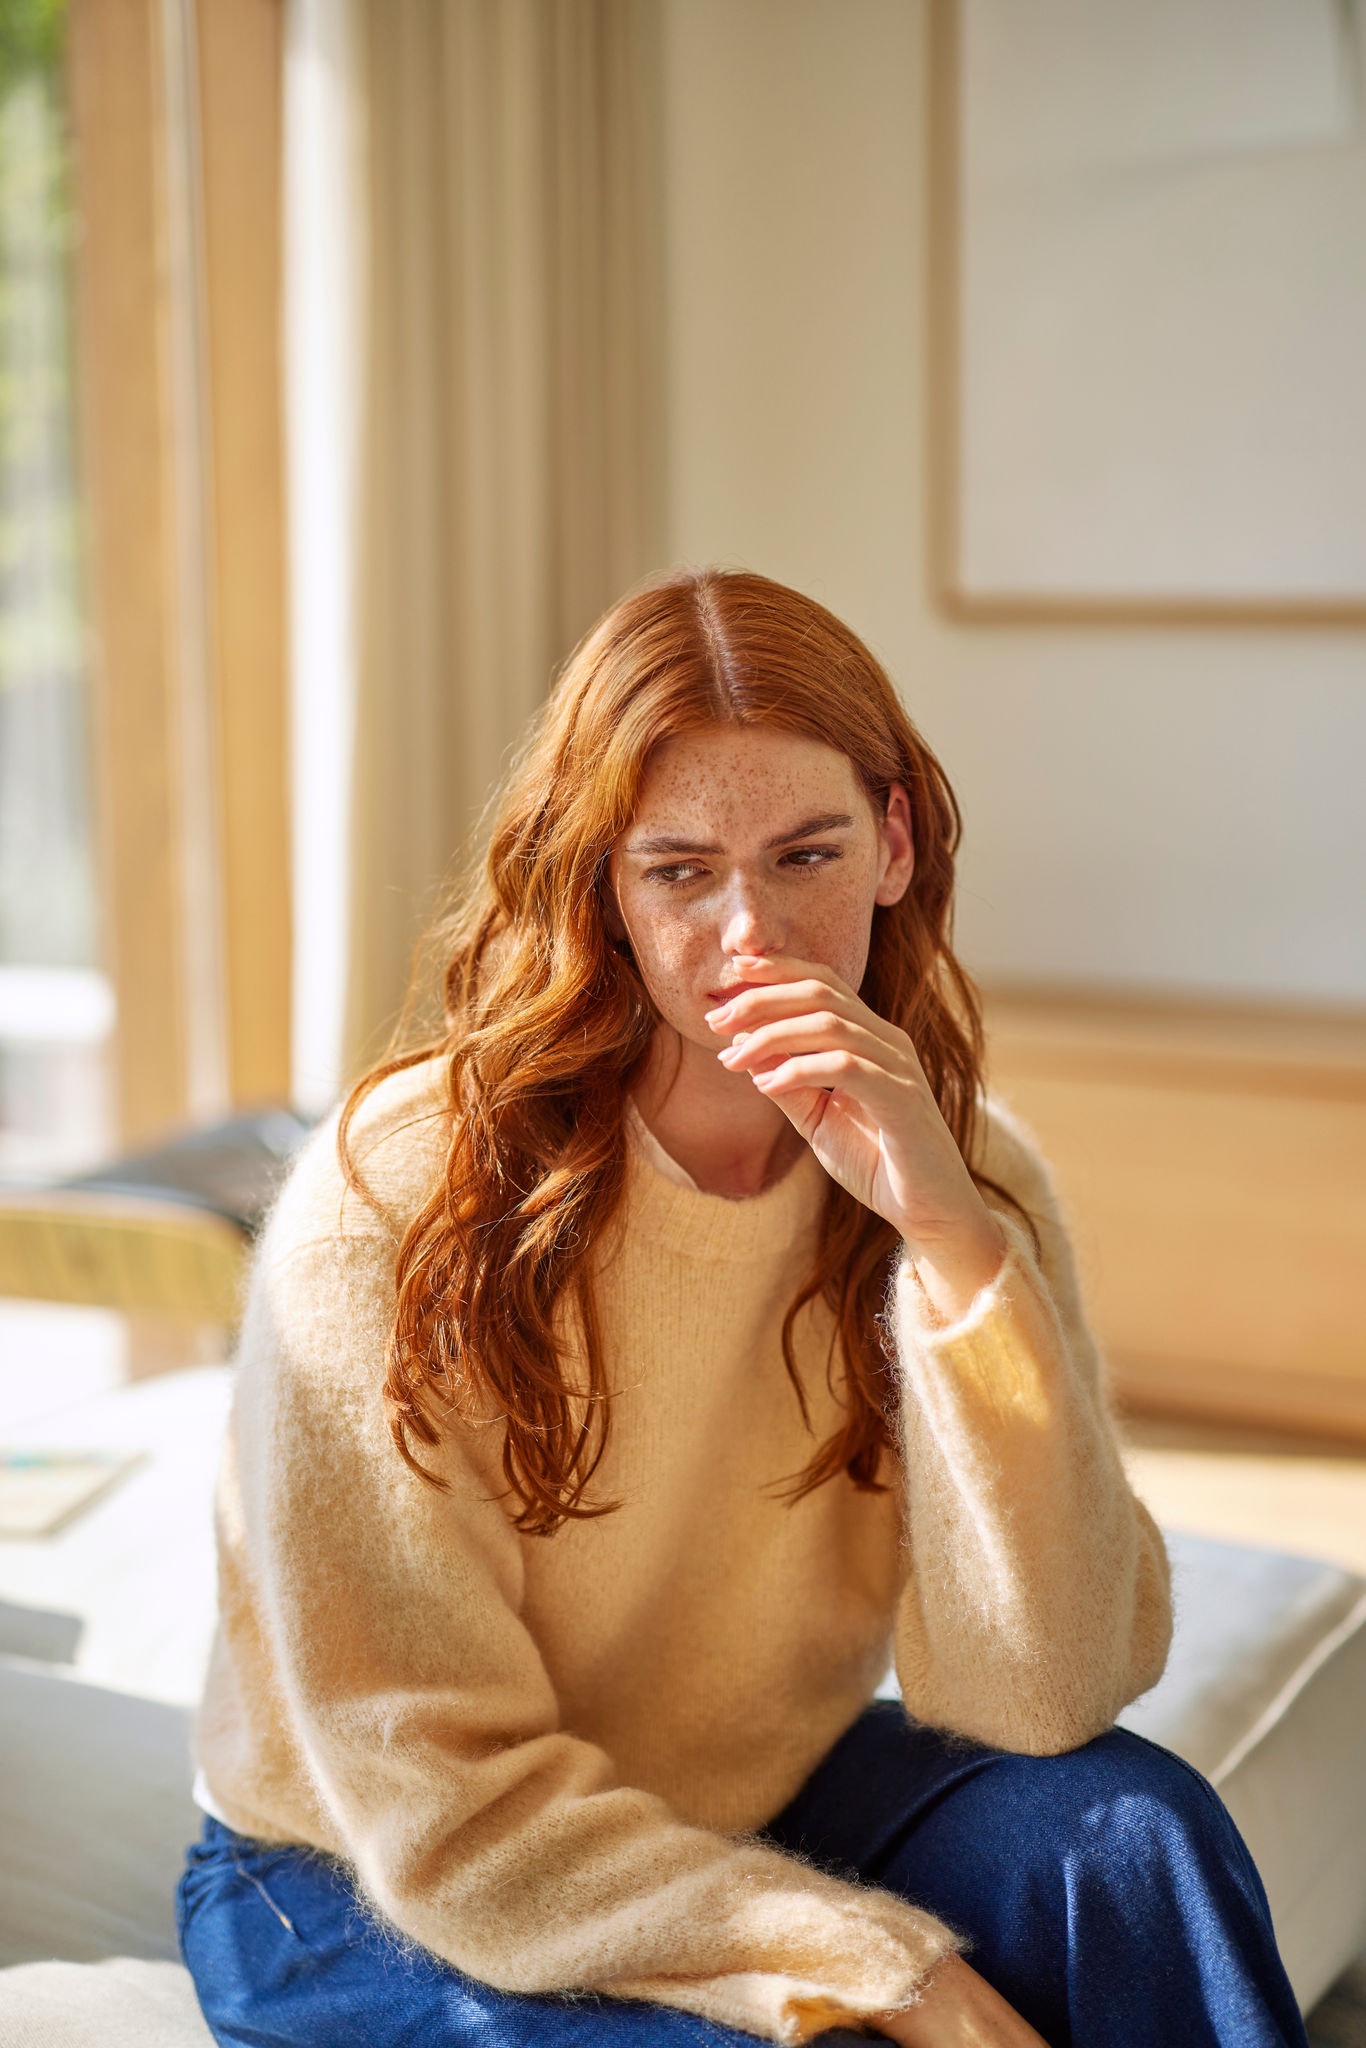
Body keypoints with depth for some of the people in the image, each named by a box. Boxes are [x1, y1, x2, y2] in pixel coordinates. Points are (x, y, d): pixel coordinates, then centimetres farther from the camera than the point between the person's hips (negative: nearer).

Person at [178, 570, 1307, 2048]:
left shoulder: (957, 1181, -9)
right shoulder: (395, 1203, -22)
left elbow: (1043, 1695, -19)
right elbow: (446, 1810, -19)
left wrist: (953, 1235, -29)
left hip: (746, 1817, 4)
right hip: (364, 1898, -3)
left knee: (1127, 1825, -22)